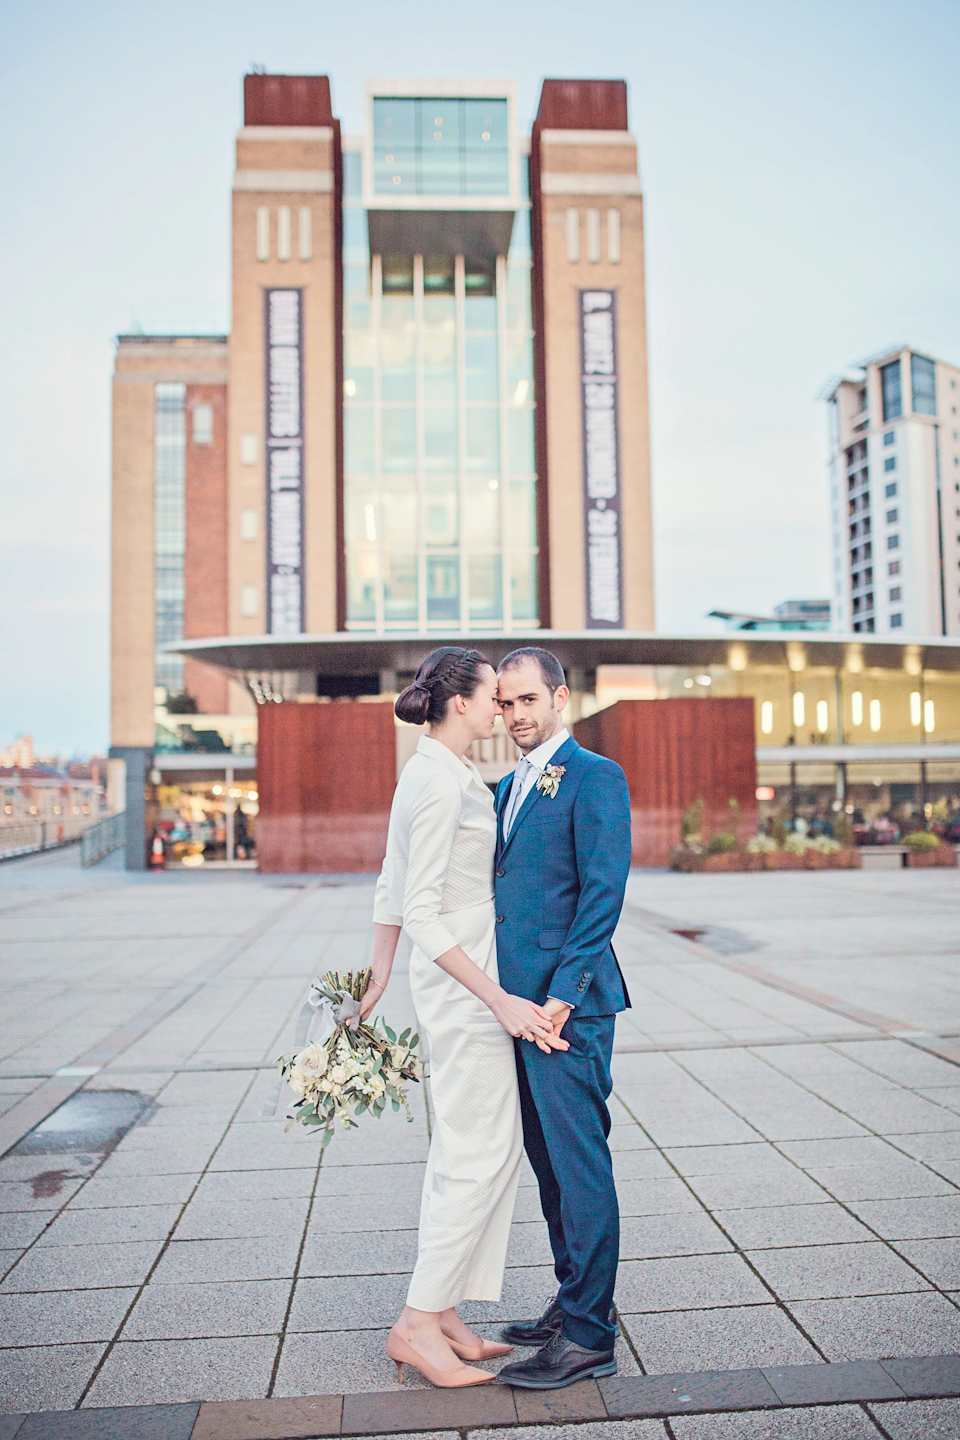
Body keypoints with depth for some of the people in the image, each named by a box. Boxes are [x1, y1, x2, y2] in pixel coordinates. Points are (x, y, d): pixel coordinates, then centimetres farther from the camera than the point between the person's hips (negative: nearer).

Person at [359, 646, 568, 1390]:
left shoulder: (431, 772, 11)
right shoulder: (441, 781, -19)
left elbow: (392, 888, 16)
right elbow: (420, 911, -23)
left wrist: (378, 981, 20)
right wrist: (502, 1001, -23)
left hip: (461, 979, 10)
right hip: (465, 985, -10)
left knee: (464, 1152, 15)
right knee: (481, 1155, -1)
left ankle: (442, 1313, 26)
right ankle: (417, 1324, 12)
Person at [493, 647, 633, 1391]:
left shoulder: (595, 776, -9)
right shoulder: (509, 787, 17)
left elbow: (603, 892, -15)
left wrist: (561, 995, -18)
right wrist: (502, 995, 13)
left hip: (567, 1003, -9)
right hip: (518, 1000, 9)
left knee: (578, 1162, 0)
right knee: (548, 1160, 16)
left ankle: (588, 1335, 12)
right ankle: (576, 1303, 31)